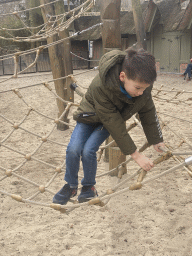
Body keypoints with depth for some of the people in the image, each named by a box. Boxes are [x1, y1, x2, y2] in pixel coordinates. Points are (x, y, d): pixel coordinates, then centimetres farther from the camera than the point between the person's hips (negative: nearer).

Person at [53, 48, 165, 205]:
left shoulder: (143, 84, -27)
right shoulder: (100, 86, -41)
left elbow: (148, 113, -7)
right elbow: (114, 124, -35)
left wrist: (156, 141, 0)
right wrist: (135, 154, -31)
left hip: (109, 121, 2)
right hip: (90, 116, -2)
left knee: (88, 151, -20)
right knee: (73, 149, -19)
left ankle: (89, 187, 6)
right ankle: (71, 186, 8)